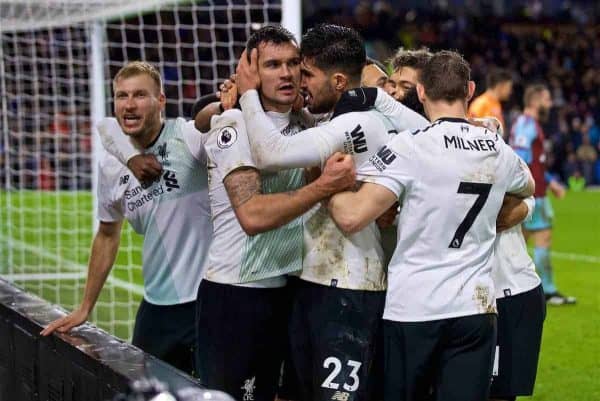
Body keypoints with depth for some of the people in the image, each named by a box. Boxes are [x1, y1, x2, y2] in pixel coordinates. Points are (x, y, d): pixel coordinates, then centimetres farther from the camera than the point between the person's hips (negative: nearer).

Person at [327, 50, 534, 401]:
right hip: (476, 307, 4)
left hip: (412, 308, -3)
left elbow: (352, 217, -18)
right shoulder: (499, 151, 5)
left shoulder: (409, 148, -12)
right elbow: (528, 188, 29)